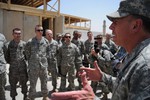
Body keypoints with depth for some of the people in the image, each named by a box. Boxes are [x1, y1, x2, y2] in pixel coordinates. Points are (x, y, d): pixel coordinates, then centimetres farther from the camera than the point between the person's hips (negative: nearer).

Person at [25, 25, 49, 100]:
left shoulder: (46, 41, 1)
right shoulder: (30, 42, -8)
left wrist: (44, 59, 8)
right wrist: (30, 61, 4)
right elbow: (27, 52, 2)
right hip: (33, 66, -3)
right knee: (32, 83, 8)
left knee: (44, 82, 15)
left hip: (44, 65, 3)